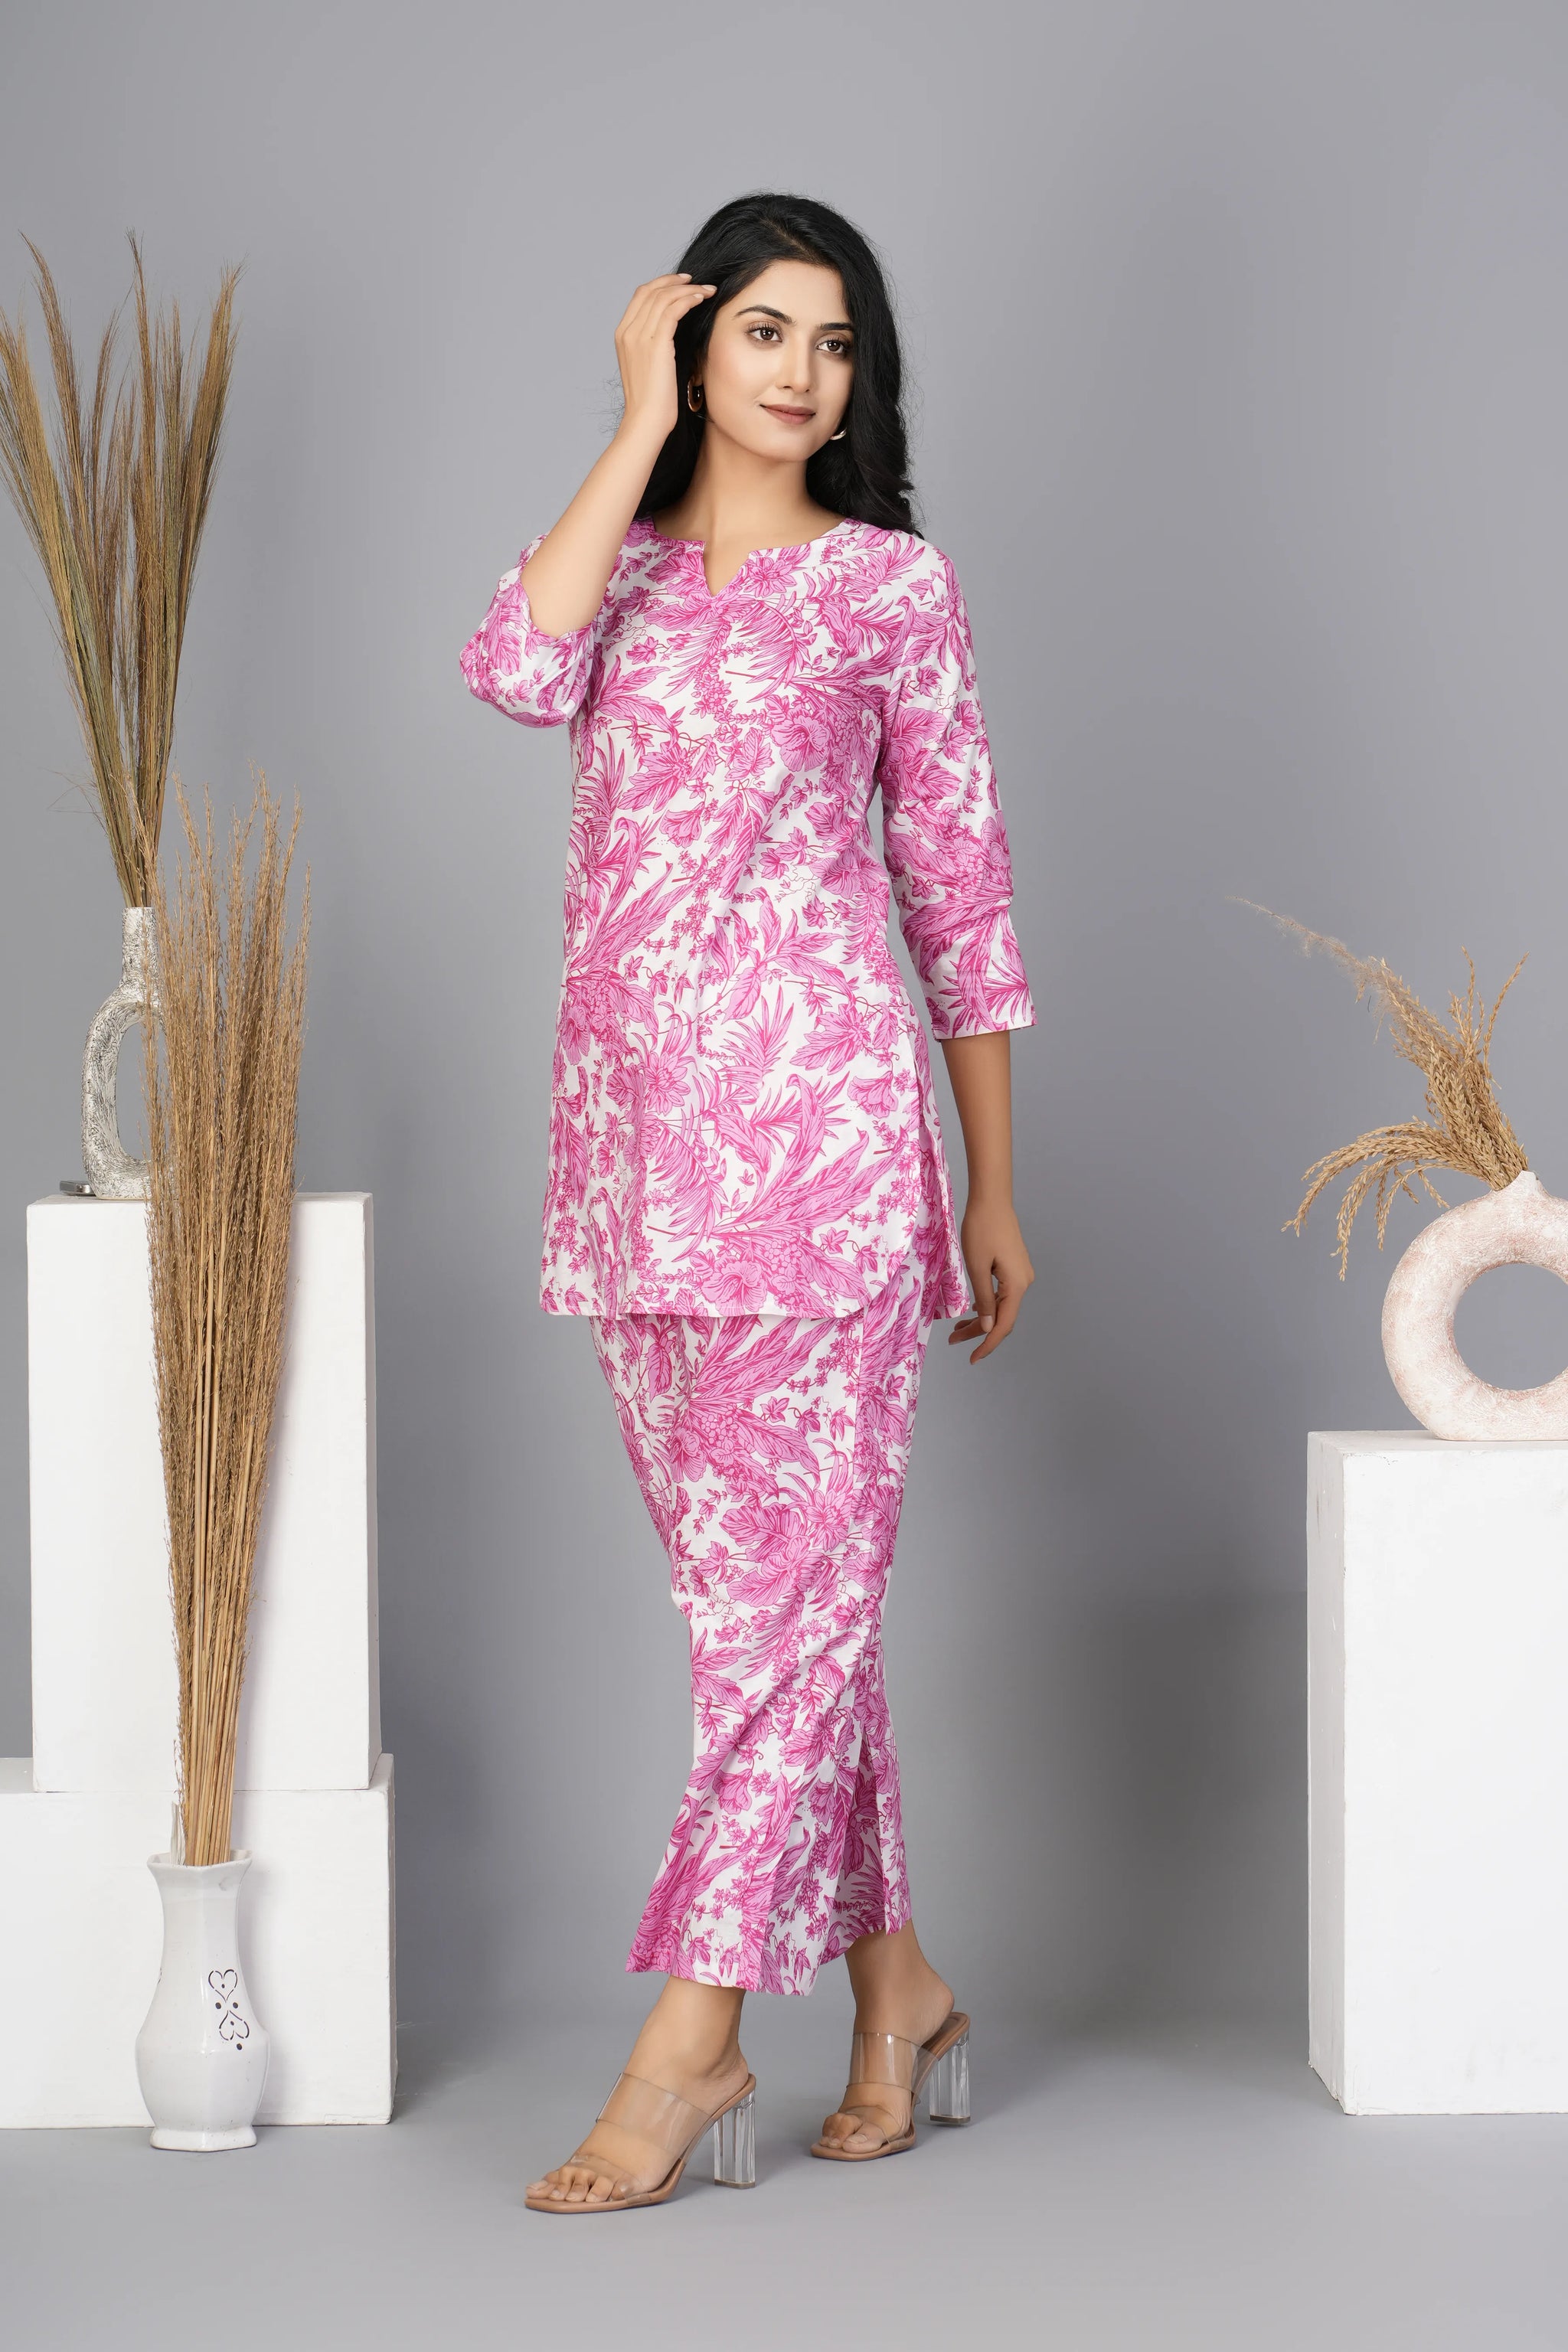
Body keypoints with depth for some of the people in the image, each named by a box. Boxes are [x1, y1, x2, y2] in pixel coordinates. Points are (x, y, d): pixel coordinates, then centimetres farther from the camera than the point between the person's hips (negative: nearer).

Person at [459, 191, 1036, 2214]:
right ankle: (895, 1990, 22)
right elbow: (514, 670, -12)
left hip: (820, 1124, -4)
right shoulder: (624, 568, 13)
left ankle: (689, 2042, -1)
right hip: (635, 1131, 5)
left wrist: (996, 1194, 4)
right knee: (759, 1587, 10)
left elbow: (964, 902, 4)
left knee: (783, 1585, -5)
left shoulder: (890, 588, 3)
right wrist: (642, 423, -5)